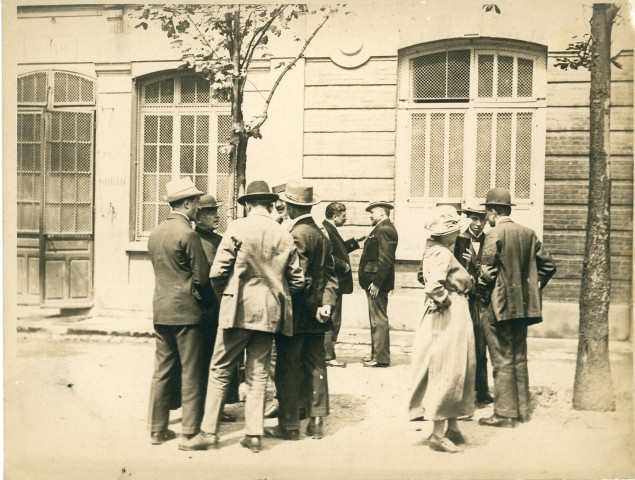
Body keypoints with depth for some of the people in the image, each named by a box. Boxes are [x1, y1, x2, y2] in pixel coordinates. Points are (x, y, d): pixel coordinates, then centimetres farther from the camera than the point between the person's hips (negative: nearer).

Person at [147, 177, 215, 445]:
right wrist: (209, 302, 4)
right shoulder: (187, 234, -14)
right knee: (192, 373, 1)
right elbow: (202, 276, -14)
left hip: (161, 310, 7)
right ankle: (190, 431, 5)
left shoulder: (155, 234, 10)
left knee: (163, 371, 12)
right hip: (187, 312, -7)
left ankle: (158, 429, 18)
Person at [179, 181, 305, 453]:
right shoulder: (284, 236, 5)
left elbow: (218, 271, -9)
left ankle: (208, 432, 7)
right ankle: (254, 435, 12)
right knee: (258, 374, 10)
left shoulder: (238, 228, -5)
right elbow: (297, 280, 7)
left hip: (239, 308, -3)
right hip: (270, 312, 4)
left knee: (220, 371, 5)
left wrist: (224, 296, 9)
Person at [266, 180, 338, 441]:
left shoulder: (296, 235, -15)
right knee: (315, 367, 11)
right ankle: (316, 421, 17)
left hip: (296, 313, -8)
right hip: (315, 317, 8)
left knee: (288, 368, 1)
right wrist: (327, 302, 0)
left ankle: (289, 425, 7)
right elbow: (330, 275, 7)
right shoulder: (322, 234, 10)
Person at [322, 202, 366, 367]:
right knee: (332, 321, -5)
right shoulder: (326, 230, -17)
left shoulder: (330, 230, 17)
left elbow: (339, 248, 27)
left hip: (334, 282, 11)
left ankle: (327, 354, 21)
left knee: (333, 321, 15)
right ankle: (328, 356, 0)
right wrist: (344, 266, -15)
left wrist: (355, 241, 24)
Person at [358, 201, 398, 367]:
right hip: (374, 282, 11)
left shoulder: (385, 230, -14)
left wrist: (376, 283, -22)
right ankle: (377, 354, 21)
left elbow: (386, 260, -21)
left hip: (377, 283, -11)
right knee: (376, 320, 14)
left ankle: (381, 358, -3)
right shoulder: (381, 229, 19)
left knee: (379, 320, -7)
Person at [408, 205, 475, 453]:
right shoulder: (442, 254, -19)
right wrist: (446, 301, -16)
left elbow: (423, 277, 20)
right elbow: (434, 286, -31)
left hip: (454, 319, 10)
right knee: (448, 373, -4)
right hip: (449, 319, -10)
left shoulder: (434, 250, 12)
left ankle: (451, 426, 26)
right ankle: (438, 433, 4)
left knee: (454, 373, 16)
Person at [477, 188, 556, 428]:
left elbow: (488, 272, -17)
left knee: (502, 360, -1)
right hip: (523, 305, 7)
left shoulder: (495, 234, -12)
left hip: (500, 306, -7)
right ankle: (522, 410, 22)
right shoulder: (528, 233, 7)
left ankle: (505, 413, 4)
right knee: (519, 358, 15)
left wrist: (482, 297, -2)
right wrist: (532, 288, 16)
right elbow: (548, 265, 9)